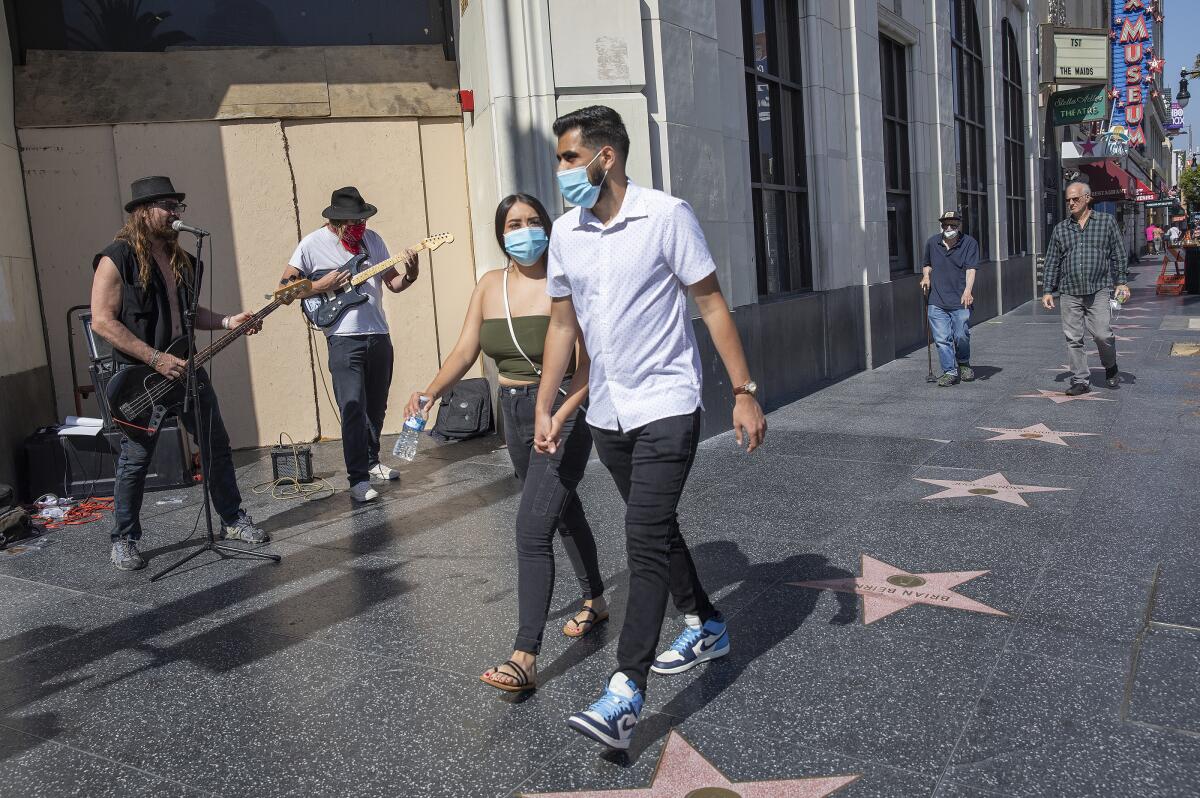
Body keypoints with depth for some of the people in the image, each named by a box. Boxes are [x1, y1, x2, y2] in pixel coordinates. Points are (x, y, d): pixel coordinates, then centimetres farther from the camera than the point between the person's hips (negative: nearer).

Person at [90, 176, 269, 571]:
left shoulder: (181, 259, 13)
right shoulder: (117, 259, -10)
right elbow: (102, 321, -16)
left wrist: (227, 322, 3)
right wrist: (155, 359, -21)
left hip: (185, 368, 7)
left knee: (217, 445, 8)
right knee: (135, 459, 1)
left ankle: (233, 519, 21)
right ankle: (123, 541, 15)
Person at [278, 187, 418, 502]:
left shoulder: (372, 239, 8)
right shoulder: (313, 243, -5)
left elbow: (393, 283, 9)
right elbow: (285, 286, -3)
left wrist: (410, 275, -11)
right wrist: (321, 286, -15)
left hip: (379, 334, 5)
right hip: (343, 338, -5)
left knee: (376, 407, 15)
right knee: (353, 408, -11)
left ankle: (371, 461, 31)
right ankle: (358, 480, -8)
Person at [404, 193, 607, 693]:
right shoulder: (489, 286, 5)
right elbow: (465, 352, 2)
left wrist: (561, 417, -30)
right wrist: (430, 393, -15)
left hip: (564, 413, -7)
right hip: (514, 413, 7)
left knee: (532, 529, -14)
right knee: (562, 510, 22)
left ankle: (525, 657, -8)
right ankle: (595, 601, 44)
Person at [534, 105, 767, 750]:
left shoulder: (665, 215, -10)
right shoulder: (565, 233, 6)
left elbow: (712, 306, -8)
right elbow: (562, 324, 12)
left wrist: (744, 393, -11)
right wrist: (545, 409, 9)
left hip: (665, 406, -6)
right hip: (606, 412, 7)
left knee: (645, 538, -13)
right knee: (655, 529, 18)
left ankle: (625, 693, -10)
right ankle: (706, 626, 39)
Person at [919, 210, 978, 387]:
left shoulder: (969, 243, -1)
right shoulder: (932, 243, 10)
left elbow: (971, 269, -12)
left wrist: (968, 290, -26)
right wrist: (926, 276, 7)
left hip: (960, 301, -3)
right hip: (936, 301, 3)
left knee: (961, 336, -1)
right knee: (942, 339, -2)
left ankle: (963, 363, 27)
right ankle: (950, 372, 7)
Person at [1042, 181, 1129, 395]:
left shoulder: (1106, 221, 8)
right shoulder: (1060, 229, 12)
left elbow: (1118, 254, 8)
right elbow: (1052, 262, 13)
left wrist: (1122, 282, 1)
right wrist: (1048, 291, 7)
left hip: (1098, 291, -2)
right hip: (1069, 293, 2)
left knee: (1103, 335, -8)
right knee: (1073, 339, 1)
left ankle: (1111, 367, 20)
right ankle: (1080, 381, 9)